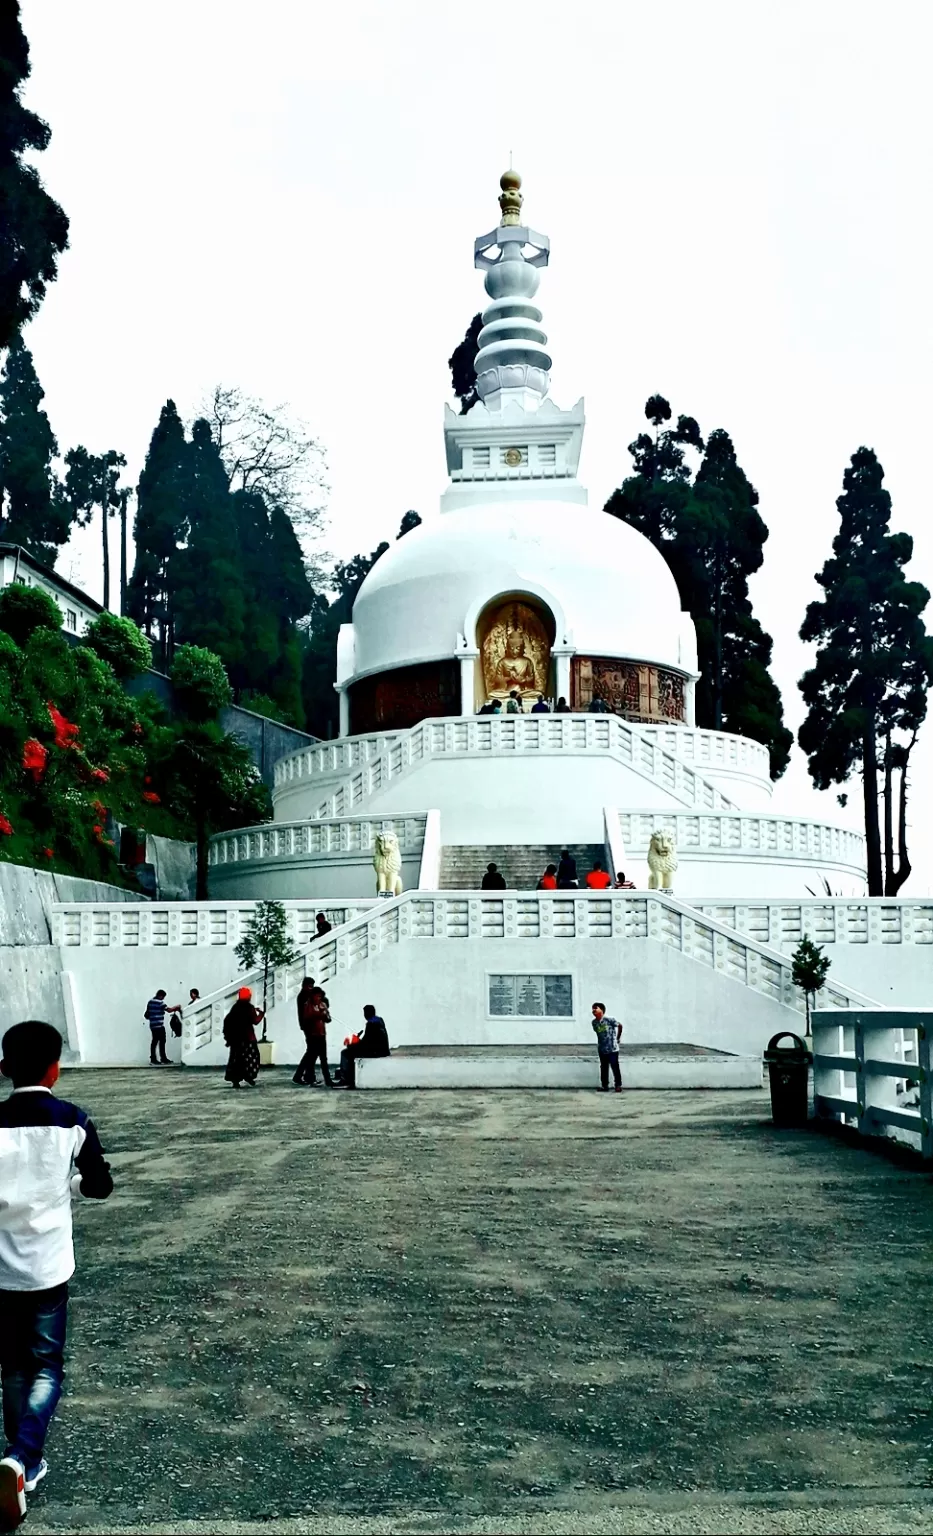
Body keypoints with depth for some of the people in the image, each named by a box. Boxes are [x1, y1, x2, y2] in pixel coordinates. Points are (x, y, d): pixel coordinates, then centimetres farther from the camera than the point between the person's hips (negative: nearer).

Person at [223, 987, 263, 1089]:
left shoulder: (235, 1008, 8)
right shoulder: (249, 1008, -9)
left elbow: (227, 1021, 8)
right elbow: (255, 1021, -12)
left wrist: (228, 1035, 15)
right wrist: (260, 1013, 5)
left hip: (235, 1037, 5)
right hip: (247, 1037, -5)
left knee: (236, 1058, 6)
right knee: (251, 1056, 5)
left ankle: (235, 1079, 1)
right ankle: (248, 1076, -7)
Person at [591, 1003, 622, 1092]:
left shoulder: (609, 1020, -16)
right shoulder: (594, 1022, -1)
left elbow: (620, 1026, -3)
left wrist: (618, 1037, 5)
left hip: (612, 1048, -5)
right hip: (602, 1049, 5)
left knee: (615, 1067, 0)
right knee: (603, 1068, 11)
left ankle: (618, 1085, 10)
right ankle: (605, 1085, 20)